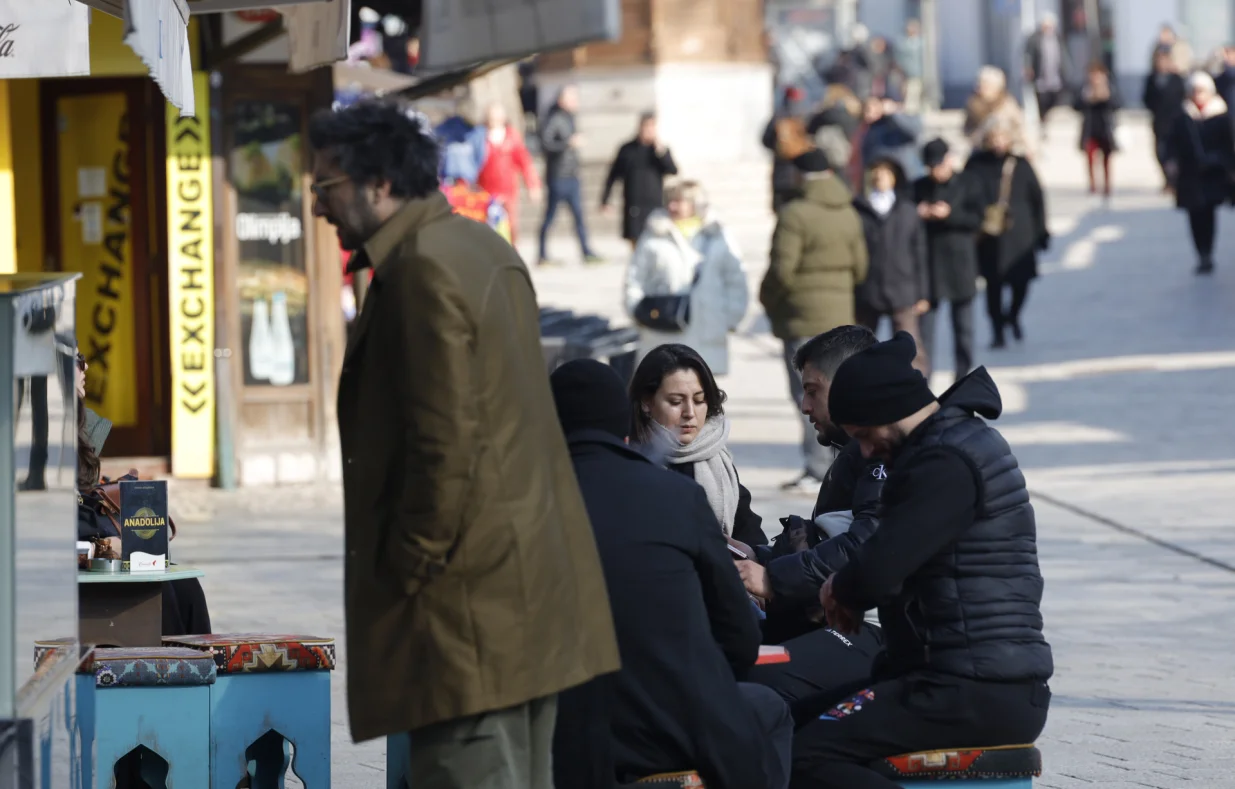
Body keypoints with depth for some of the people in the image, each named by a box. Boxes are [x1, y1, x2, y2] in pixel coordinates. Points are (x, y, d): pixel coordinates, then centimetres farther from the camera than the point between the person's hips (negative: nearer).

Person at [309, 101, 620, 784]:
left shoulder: (424, 271, -15)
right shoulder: (482, 248, 16)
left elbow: (445, 444, -20)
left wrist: (407, 570, -13)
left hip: (469, 602, -11)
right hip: (533, 589, 11)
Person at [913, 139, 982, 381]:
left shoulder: (965, 184, -2)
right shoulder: (920, 187, 4)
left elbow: (976, 219, -6)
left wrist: (950, 214, -19)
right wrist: (920, 214, -14)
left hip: (959, 262, -1)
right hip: (928, 262, 1)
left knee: (963, 325, 8)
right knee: (924, 324, -2)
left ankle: (963, 375, 18)